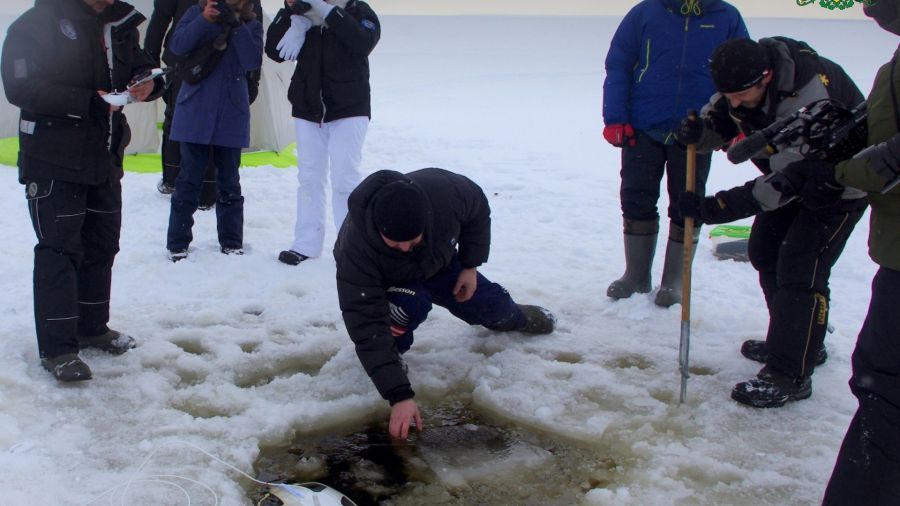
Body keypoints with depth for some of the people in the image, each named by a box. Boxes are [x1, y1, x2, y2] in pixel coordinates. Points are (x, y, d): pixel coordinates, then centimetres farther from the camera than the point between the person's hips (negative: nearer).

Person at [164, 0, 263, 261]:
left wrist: (236, 25, -20)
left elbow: (253, 61, -11)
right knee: (189, 178, 2)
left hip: (231, 114, 1)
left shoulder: (252, 24, 6)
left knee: (229, 180, 9)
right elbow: (177, 46, -11)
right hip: (195, 112, -1)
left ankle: (231, 242, 19)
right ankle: (177, 244, 9)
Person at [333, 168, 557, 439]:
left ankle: (514, 317, 50)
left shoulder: (444, 189, -40)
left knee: (489, 303, 12)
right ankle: (391, 351, -3)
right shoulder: (355, 251, -46)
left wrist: (471, 265, -12)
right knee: (410, 304, -35)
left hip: (439, 262, 4)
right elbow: (368, 328, -45)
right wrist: (400, 396, -49)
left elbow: (478, 209, -14)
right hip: (387, 281, -3)